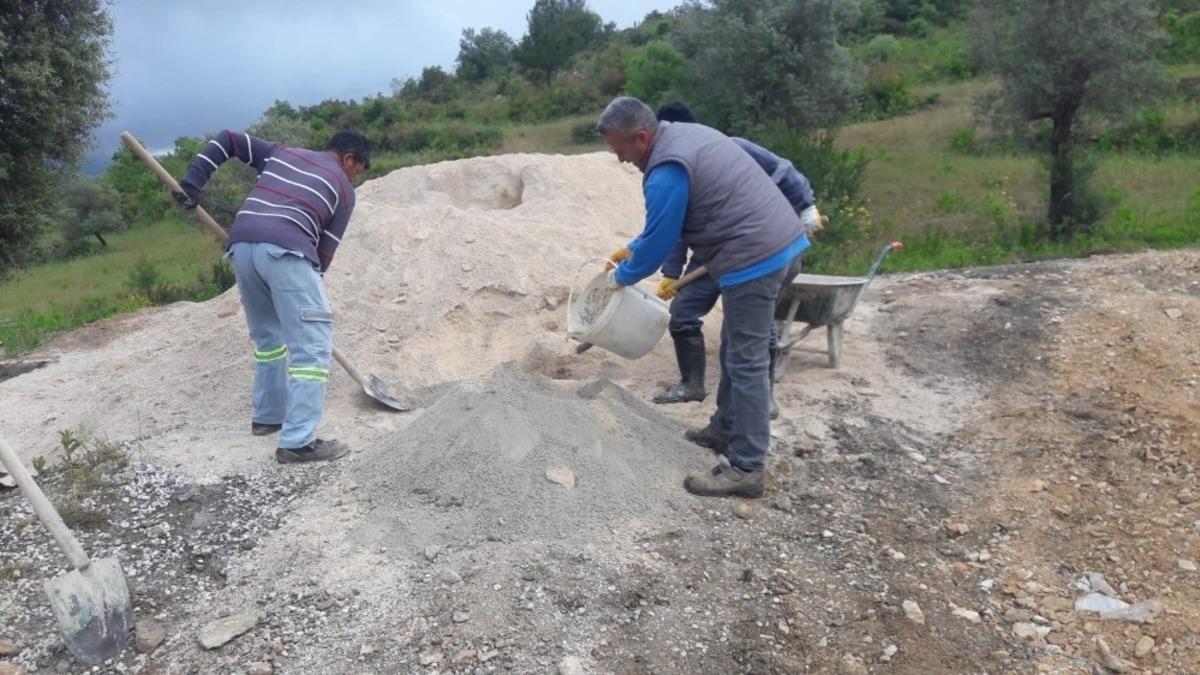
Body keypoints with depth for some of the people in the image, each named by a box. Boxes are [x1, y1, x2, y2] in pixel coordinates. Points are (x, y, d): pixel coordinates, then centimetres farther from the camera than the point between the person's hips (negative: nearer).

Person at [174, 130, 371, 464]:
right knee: (312, 344, -5)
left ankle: (267, 416, 33)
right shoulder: (343, 189, 17)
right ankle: (298, 442, -12)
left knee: (267, 335, 24)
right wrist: (308, 284, 23)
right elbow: (325, 248, 13)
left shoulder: (280, 152, 31)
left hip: (241, 245, 6)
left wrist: (191, 183, 24)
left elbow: (226, 140, 30)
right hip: (285, 250, -6)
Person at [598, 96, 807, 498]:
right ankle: (726, 426, 36)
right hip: (783, 244, 10)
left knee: (746, 362, -6)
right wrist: (630, 250, 26)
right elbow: (667, 222, 26)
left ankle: (746, 469, -1)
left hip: (755, 259, -10)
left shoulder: (667, 172, -17)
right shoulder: (685, 134, 16)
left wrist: (622, 276, 9)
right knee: (736, 349, 21)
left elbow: (659, 244, -9)